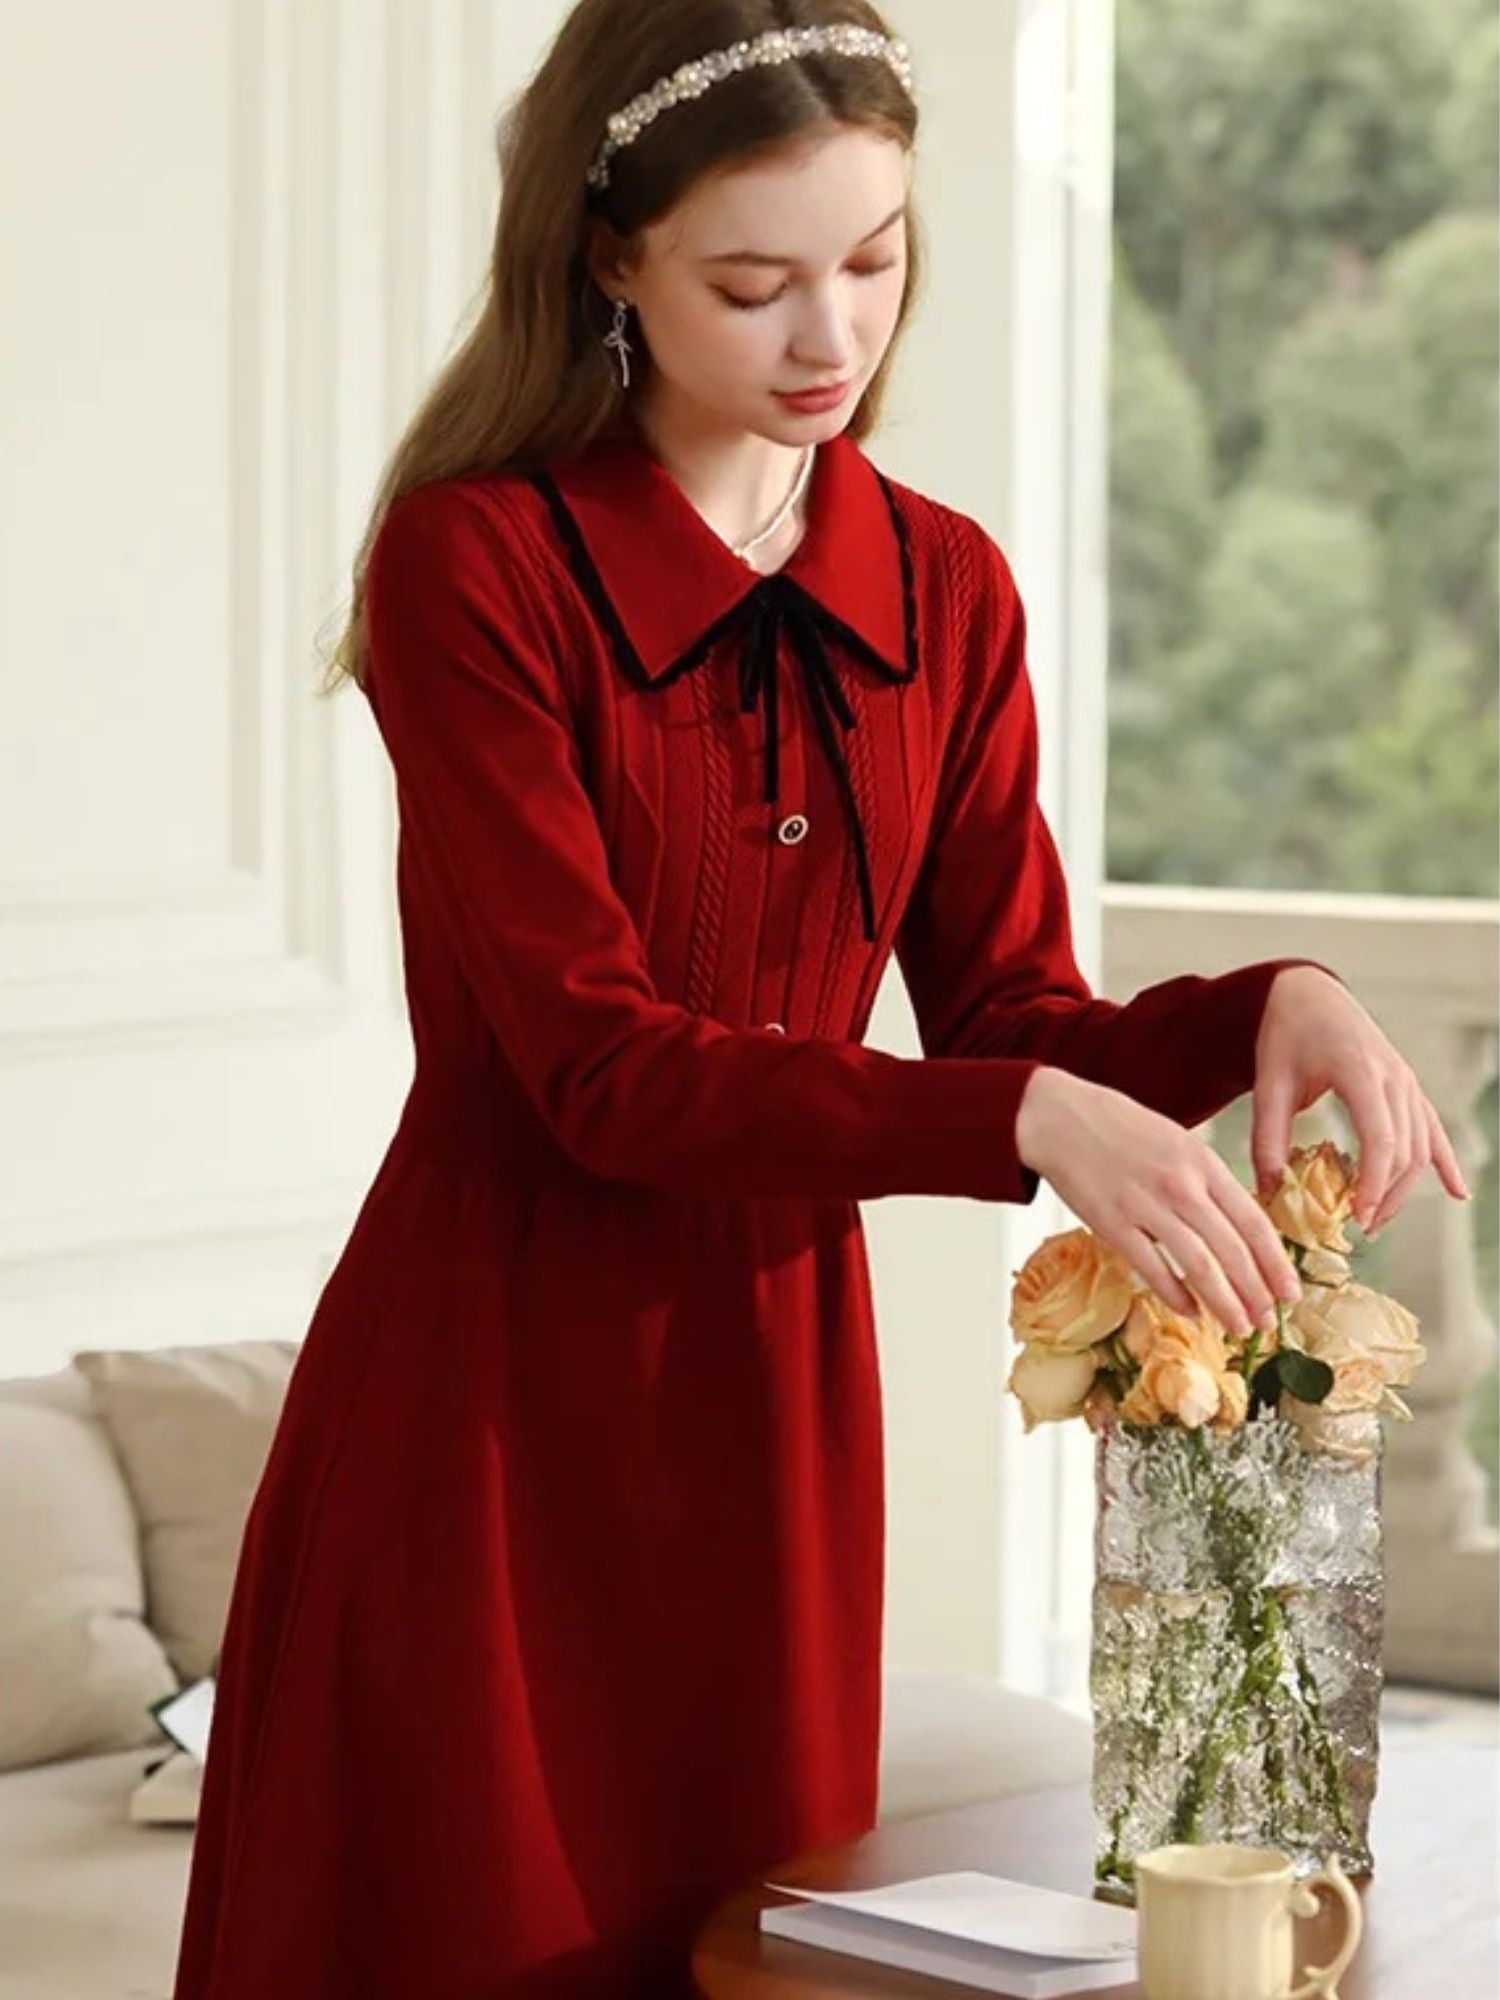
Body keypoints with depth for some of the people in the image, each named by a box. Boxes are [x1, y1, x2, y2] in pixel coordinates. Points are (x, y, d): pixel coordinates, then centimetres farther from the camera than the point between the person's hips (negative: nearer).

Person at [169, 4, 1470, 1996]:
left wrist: (1261, 1006, -15)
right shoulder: (471, 562, -12)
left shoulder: (945, 591, 5)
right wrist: (1028, 1120, -28)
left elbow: (1010, 1020, 5)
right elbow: (597, 1065, -18)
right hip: (490, 1401, -5)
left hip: (775, 1383, 5)